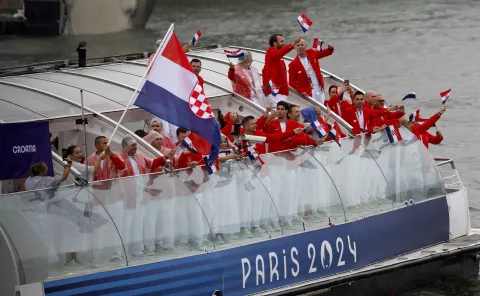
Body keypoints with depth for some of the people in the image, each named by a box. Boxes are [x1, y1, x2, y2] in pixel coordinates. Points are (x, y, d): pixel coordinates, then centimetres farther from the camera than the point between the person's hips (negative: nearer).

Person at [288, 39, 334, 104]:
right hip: (308, 93, -5)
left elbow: (323, 53, 16)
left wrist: (330, 49, -8)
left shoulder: (312, 53, 1)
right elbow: (292, 82, -8)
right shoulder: (293, 64, -11)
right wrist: (301, 91, -21)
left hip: (320, 90, 5)